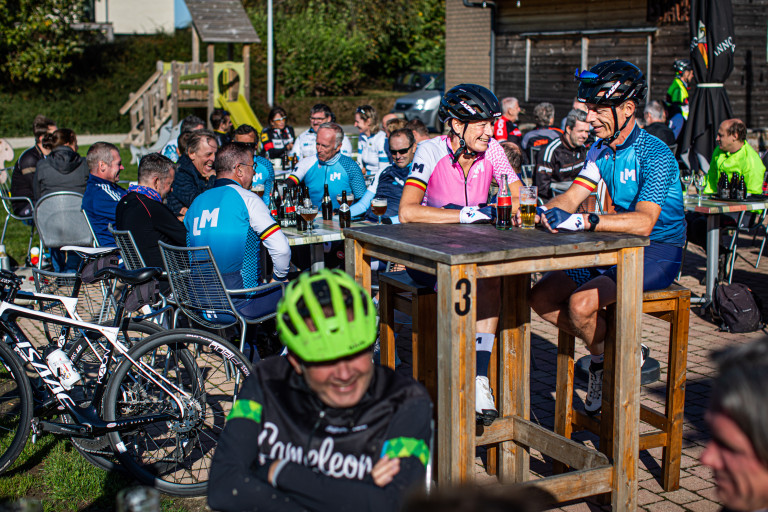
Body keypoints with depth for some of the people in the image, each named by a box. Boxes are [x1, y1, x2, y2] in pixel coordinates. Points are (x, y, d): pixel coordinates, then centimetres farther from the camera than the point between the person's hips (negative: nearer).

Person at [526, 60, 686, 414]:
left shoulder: (655, 154, -19)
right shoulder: (601, 150, 6)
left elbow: (644, 222, -32)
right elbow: (571, 198, 1)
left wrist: (583, 221, -43)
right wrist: (540, 211, -22)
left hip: (657, 253, -8)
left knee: (581, 303, -28)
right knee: (541, 298, -6)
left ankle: (608, 359, 3)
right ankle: (607, 348, 10)